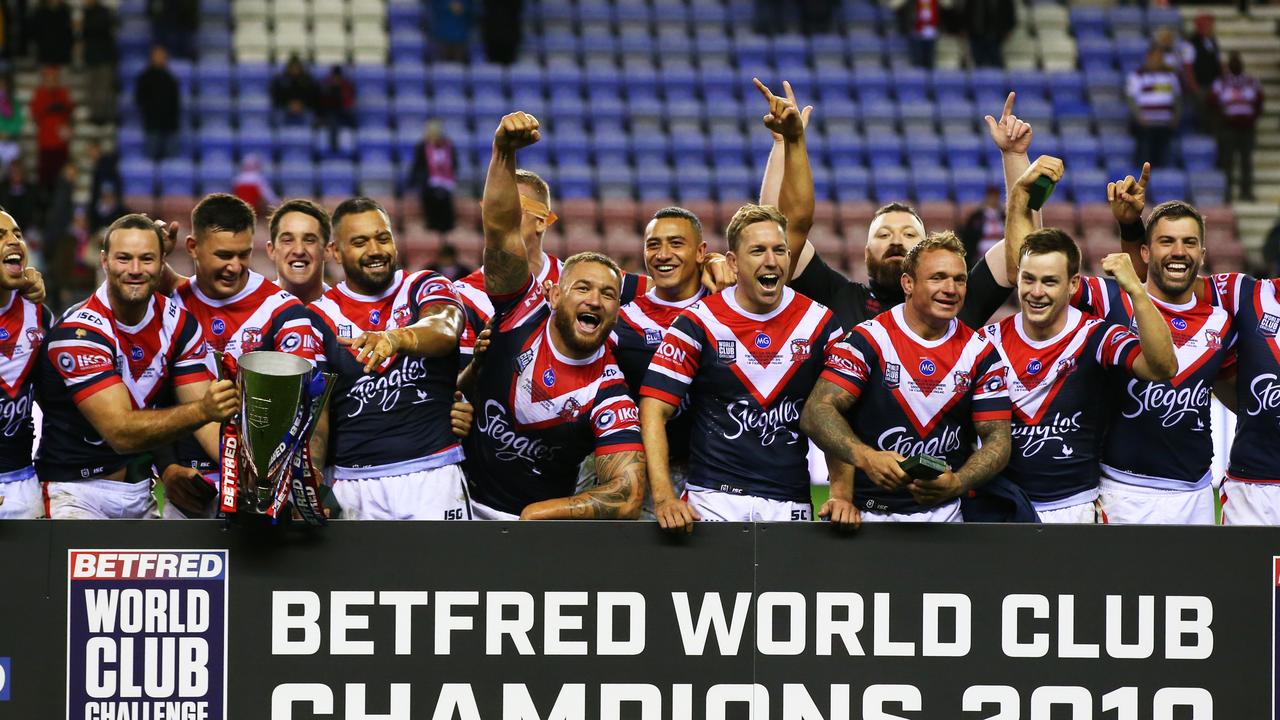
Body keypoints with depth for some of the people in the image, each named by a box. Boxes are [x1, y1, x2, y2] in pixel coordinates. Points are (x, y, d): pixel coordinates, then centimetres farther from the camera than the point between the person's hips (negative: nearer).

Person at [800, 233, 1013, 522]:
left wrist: (956, 483, -22)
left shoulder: (980, 353, 4)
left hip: (945, 513, 2)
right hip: (869, 512, -2)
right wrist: (865, 457, -34)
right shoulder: (870, 339, -5)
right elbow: (816, 412, -14)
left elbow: (997, 438, 0)